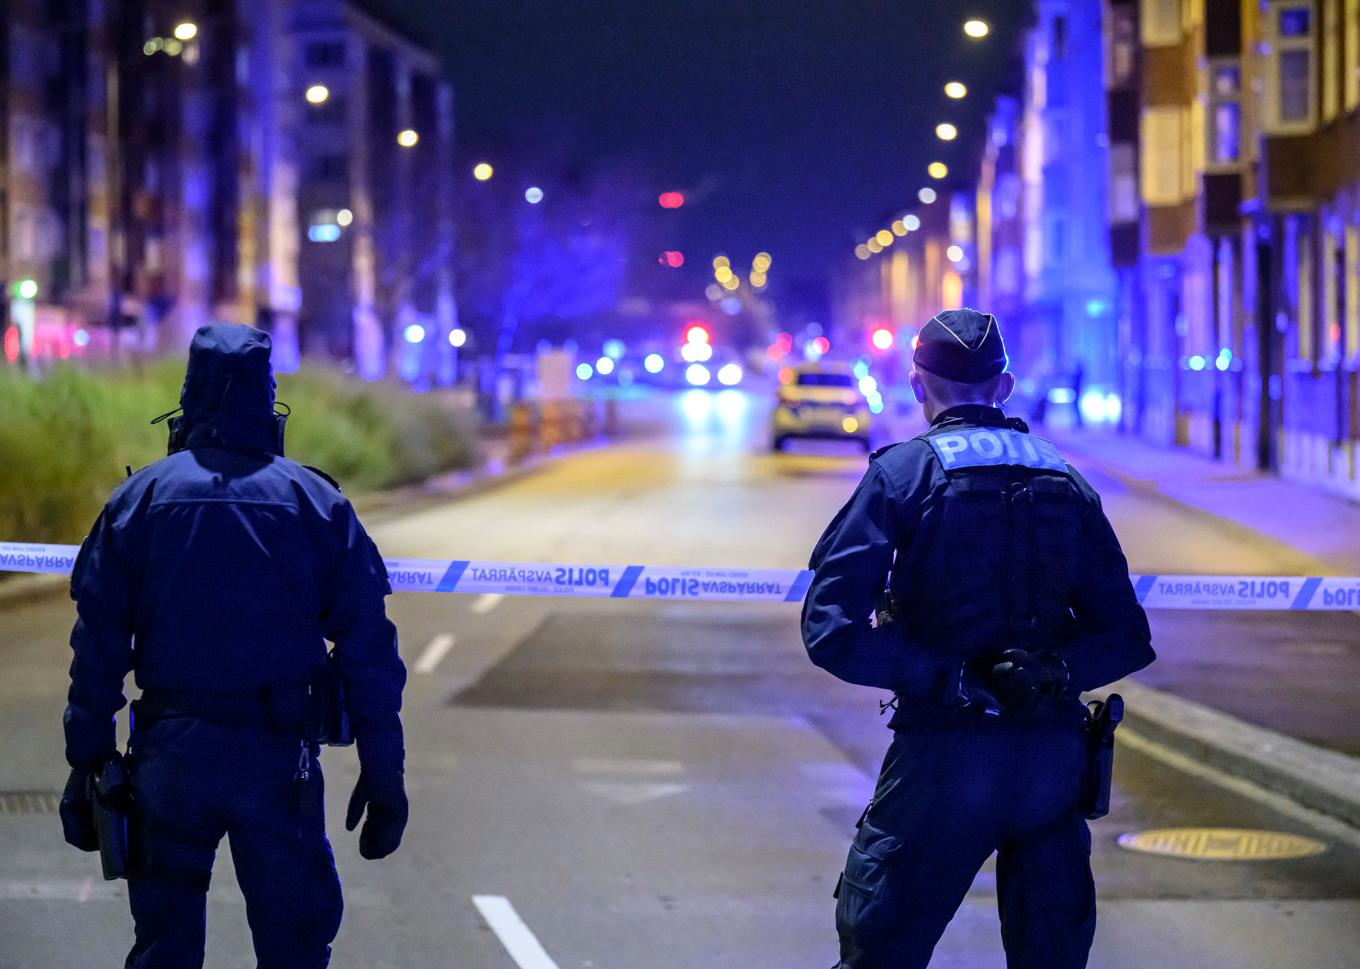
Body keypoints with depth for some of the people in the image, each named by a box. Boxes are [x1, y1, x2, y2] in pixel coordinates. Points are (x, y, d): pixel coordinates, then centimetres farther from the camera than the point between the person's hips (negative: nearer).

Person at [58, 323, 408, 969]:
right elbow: (369, 651, 1)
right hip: (278, 758, -1)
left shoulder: (138, 499, 4)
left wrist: (86, 762, 6)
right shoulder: (320, 504, 3)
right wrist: (383, 770, 5)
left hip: (169, 753, 1)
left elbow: (98, 644, 1)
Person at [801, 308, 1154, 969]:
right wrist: (1053, 670, -6)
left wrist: (948, 676, -12)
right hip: (1054, 759, 4)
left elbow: (831, 631, -13)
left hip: (944, 760, -4)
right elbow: (1125, 637, 8)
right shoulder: (1068, 482, 11)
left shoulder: (901, 472, -2)